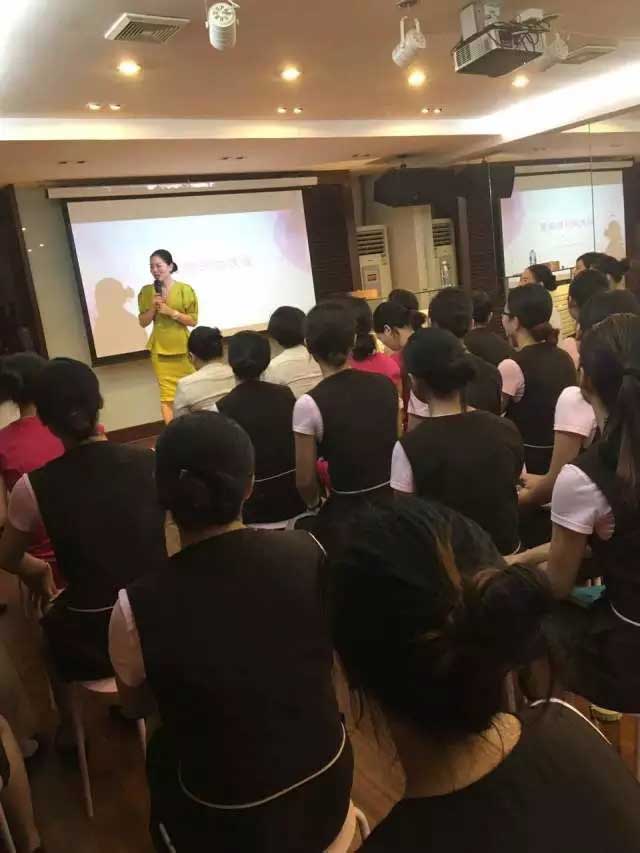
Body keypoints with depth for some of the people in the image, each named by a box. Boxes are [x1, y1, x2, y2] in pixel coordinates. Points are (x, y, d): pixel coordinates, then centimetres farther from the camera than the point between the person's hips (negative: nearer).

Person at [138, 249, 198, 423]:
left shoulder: (185, 289, -3)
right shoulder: (146, 291, 3)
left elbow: (193, 321, -4)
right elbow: (143, 323, 6)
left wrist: (171, 311, -15)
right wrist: (153, 307, -11)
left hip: (182, 347, -1)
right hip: (160, 349, 1)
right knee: (167, 394, -1)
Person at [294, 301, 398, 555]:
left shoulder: (309, 404, -18)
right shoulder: (385, 385, -4)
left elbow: (305, 481, -11)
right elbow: (398, 445, 9)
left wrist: (316, 505, 10)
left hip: (346, 515, -4)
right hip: (393, 504, 5)